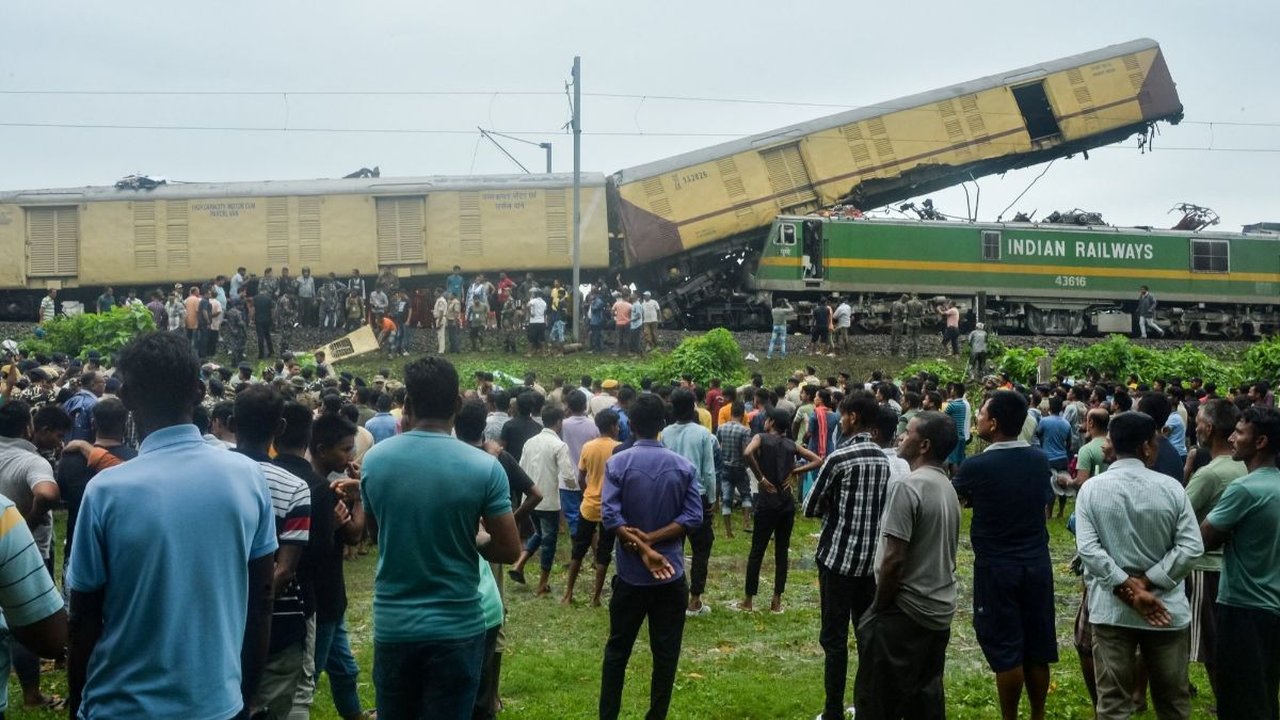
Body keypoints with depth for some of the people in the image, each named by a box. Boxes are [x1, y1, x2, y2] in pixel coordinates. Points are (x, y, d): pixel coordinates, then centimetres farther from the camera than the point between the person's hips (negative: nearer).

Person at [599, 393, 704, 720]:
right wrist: (651, 540, -13)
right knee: (665, 652, 9)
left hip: (630, 573, 0)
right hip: (671, 573, 0)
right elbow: (693, 517, -10)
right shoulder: (684, 467, -2)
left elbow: (610, 516, -17)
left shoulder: (617, 464, -7)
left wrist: (641, 547, -18)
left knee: (617, 649, 12)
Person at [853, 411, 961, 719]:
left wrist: (878, 608, -9)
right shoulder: (948, 489, 10)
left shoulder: (907, 487, -18)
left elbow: (894, 559, -22)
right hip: (940, 612, 9)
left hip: (905, 612, -9)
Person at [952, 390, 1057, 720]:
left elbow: (951, 494, 3)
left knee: (1005, 649, 3)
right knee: (1037, 647, 12)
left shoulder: (977, 466, -15)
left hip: (996, 568, -5)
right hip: (1038, 564, 5)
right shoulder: (1040, 460, -1)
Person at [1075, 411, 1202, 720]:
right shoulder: (1171, 488, -6)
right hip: (1166, 607, 0)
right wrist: (1147, 583, -12)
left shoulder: (1091, 489, -5)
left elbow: (1088, 549, -14)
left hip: (1111, 608, 0)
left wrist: (1127, 588, -13)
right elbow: (1191, 547, -12)